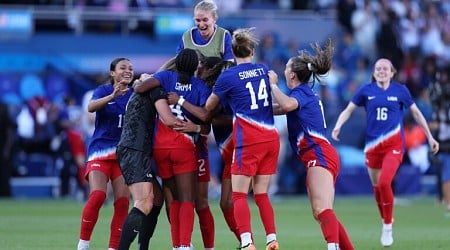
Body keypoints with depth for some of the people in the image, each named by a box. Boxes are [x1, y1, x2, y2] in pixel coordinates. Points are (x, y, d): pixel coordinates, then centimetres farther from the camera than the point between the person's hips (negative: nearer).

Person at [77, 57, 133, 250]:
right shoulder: (104, 90, 0)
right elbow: (91, 107, -21)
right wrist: (113, 96, -35)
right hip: (100, 151, -3)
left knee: (122, 202, -7)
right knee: (97, 195, -20)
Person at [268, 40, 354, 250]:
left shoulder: (302, 92, -4)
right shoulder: (304, 94, 25)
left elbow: (286, 105, -27)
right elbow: (278, 109, 38)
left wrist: (273, 85, -12)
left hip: (319, 154, -10)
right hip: (320, 156, 10)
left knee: (322, 209, -26)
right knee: (321, 213, 11)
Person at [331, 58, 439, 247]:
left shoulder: (400, 90, 1)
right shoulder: (366, 90, 2)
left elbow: (416, 113, 10)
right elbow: (348, 109, 6)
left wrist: (430, 137, 12)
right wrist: (338, 126, -13)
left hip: (393, 144, -3)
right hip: (372, 145, 3)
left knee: (384, 183, -20)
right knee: (376, 186, 8)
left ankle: (387, 228, -6)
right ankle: (386, 220, 30)